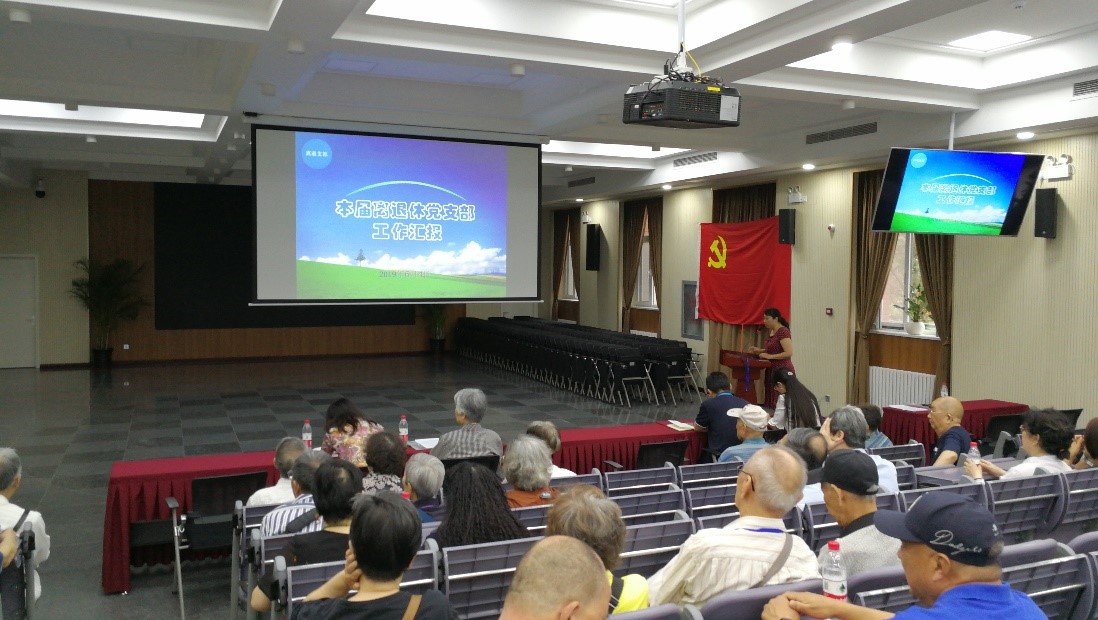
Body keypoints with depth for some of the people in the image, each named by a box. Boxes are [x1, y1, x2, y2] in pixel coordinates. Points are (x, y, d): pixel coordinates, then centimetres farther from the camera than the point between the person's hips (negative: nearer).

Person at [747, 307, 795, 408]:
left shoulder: (783, 332, -13)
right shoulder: (770, 331, 13)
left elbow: (788, 353, -20)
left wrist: (770, 356, -20)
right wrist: (758, 350, 11)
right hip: (771, 370, 9)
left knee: (779, 403, -10)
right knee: (770, 401, 6)